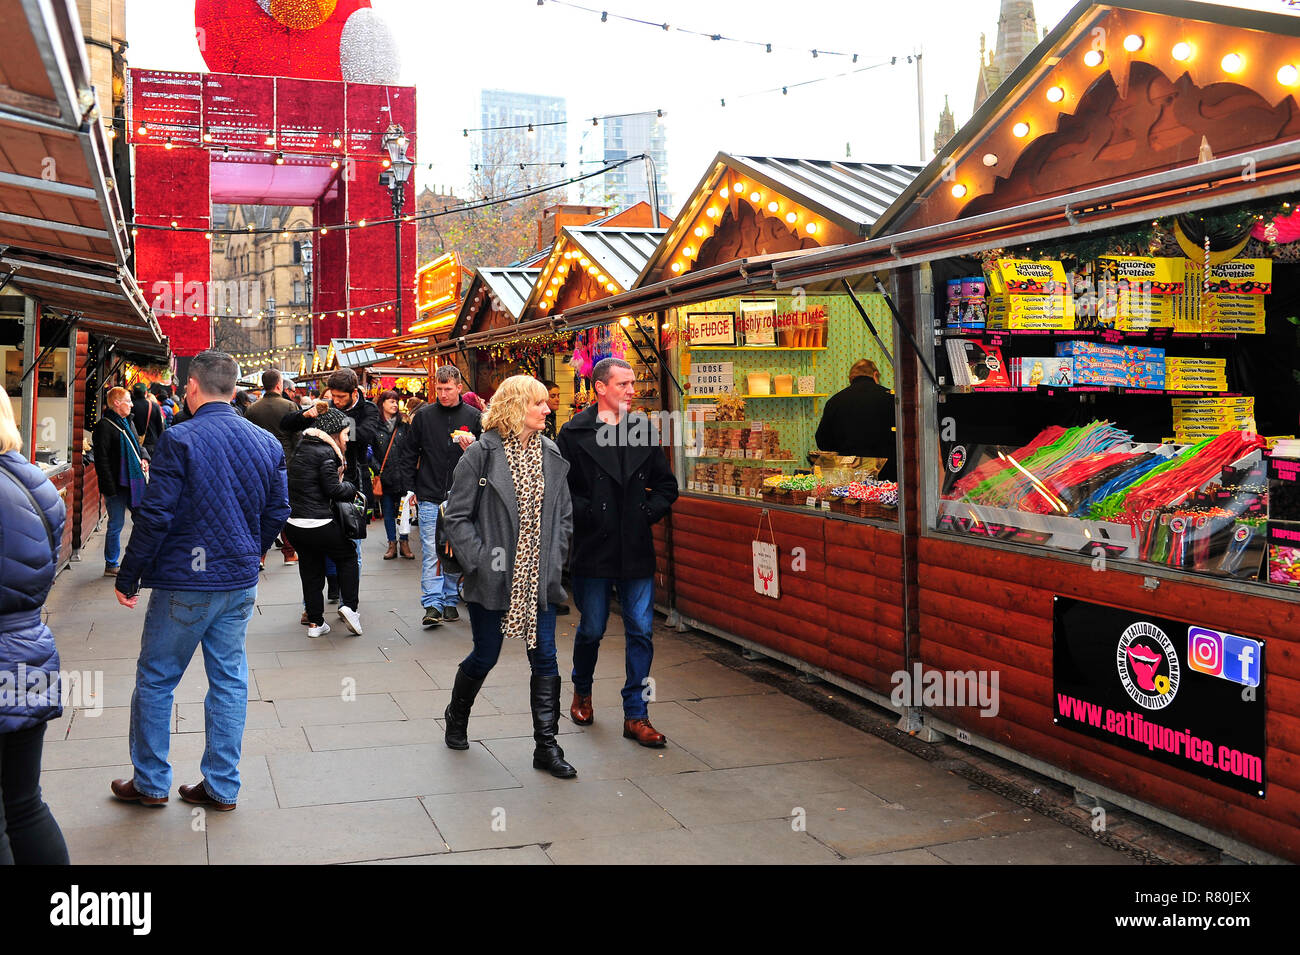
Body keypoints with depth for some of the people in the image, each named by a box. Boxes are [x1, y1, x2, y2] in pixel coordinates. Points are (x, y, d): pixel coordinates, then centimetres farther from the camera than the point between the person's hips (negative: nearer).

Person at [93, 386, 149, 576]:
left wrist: (144, 459, 5)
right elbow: (101, 459, -14)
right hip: (117, 485, -8)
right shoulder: (104, 425, -11)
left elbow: (137, 444, 28)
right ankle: (111, 566, 13)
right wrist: (110, 488, -18)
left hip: (133, 482, 8)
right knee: (116, 525, 1)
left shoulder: (128, 422, 14)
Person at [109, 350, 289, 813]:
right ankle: (222, 787, 18)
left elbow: (155, 516, -15)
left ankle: (150, 783, 22)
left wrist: (128, 578, -5)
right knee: (229, 681, 11)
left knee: (155, 681, 11)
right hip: (240, 584, 5)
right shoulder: (267, 443, 3)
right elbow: (276, 513, 9)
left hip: (184, 583, -5)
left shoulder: (180, 440, -14)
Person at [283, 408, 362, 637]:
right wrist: (351, 488, 6)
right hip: (319, 523, -7)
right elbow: (333, 489, -14)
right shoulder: (325, 453, -12)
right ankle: (350, 605, 1)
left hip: (293, 523, 7)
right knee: (348, 557, 13)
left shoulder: (302, 448, 14)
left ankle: (314, 622, 16)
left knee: (310, 570, 14)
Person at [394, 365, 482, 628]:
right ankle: (432, 605, -7)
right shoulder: (424, 415, 4)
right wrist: (409, 488, 4)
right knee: (431, 552, -6)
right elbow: (408, 453, 9)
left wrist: (472, 447, -13)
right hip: (430, 497, -1)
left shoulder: (473, 417, 4)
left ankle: (450, 600, 19)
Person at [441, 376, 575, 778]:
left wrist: (554, 561, 2)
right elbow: (457, 515, -7)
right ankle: (456, 718, 38)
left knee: (544, 657, 3)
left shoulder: (552, 455, 5)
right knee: (485, 656, 9)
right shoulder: (481, 454, -8)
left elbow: (564, 515, 12)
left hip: (539, 577, 4)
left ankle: (546, 746, 12)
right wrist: (480, 561, -13)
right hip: (494, 576, -4)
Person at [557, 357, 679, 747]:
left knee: (641, 631, 1)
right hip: (593, 551, -3)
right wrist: (587, 514, -12)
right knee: (591, 630, 9)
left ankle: (635, 715, 11)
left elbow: (667, 485, 14)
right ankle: (582, 691, 37)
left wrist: (648, 512, 0)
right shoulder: (575, 433, -3)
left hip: (637, 551, 3)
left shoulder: (643, 430, 8)